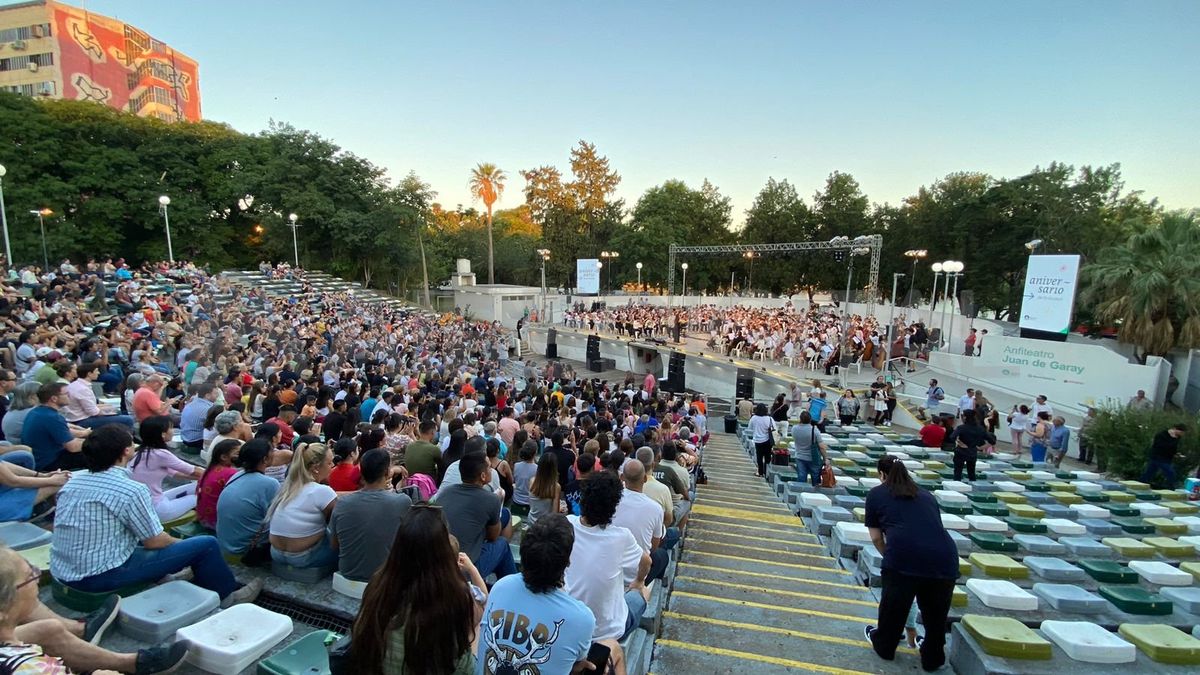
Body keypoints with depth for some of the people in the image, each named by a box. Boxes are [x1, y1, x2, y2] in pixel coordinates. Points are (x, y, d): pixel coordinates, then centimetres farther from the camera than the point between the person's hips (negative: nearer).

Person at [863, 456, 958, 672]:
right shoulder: (926, 495, 27)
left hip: (904, 556, -3)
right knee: (936, 612, 26)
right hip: (945, 558, 4)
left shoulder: (876, 493, 17)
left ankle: (884, 645, 43)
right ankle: (933, 659, 43)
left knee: (894, 605, 21)